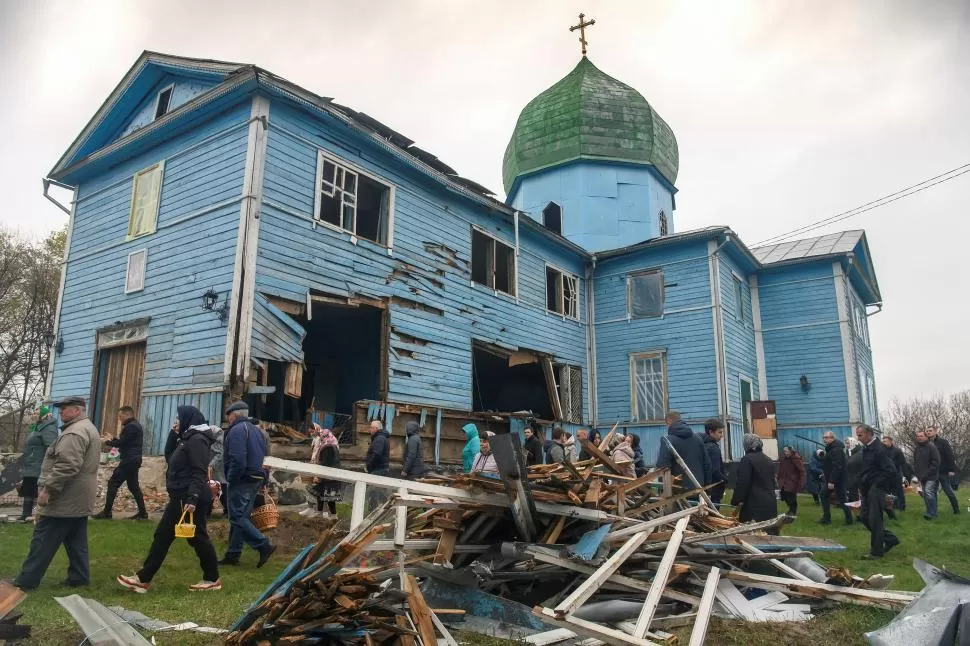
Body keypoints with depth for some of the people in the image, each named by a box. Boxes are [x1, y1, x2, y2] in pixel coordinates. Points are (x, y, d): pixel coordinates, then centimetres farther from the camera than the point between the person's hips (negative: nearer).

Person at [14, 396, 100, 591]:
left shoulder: (75, 432, -18)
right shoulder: (89, 428, 18)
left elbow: (66, 466, -27)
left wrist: (48, 489, -22)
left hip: (65, 499, -10)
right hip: (79, 499, 10)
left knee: (43, 540, -1)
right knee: (76, 542, 12)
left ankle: (26, 580, 6)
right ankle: (79, 576, 15)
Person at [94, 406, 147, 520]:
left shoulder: (131, 426, -15)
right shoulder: (135, 425, 18)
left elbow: (121, 443, -17)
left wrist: (108, 442, -2)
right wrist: (113, 439, 11)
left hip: (129, 460, -10)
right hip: (133, 460, 10)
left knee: (113, 483, -4)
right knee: (133, 486, 11)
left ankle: (107, 512, 1)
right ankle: (142, 513, 10)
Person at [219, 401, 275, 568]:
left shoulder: (237, 430, -12)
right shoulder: (257, 430, 17)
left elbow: (237, 459, -23)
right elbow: (266, 456, 17)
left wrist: (231, 479, -12)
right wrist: (263, 481, 17)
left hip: (242, 481, -9)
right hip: (257, 479, 9)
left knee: (237, 517, -5)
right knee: (241, 516, 13)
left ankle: (264, 546, -12)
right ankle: (233, 554, 18)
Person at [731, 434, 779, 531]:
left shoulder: (747, 459, -11)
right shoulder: (768, 460, 15)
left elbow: (742, 483, -14)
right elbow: (772, 481, 22)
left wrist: (735, 501, -8)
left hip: (755, 504, -8)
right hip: (770, 502, 8)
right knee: (769, 532, 11)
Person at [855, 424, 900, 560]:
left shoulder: (879, 449, -18)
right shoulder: (866, 448, 10)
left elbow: (891, 471, -22)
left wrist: (878, 484, -15)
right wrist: (862, 485, 12)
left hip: (876, 489, -9)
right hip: (868, 489, 9)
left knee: (874, 520, -2)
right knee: (864, 516, 12)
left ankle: (877, 551, 10)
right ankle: (890, 539, 26)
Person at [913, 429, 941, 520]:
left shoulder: (931, 447, -7)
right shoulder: (916, 449, 14)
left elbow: (936, 462, -13)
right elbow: (915, 464, 19)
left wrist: (927, 474, -16)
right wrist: (916, 475, 6)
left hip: (931, 476, -7)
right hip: (922, 477, 7)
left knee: (929, 492, -18)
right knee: (925, 495, 8)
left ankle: (931, 513, -15)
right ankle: (931, 512, 15)